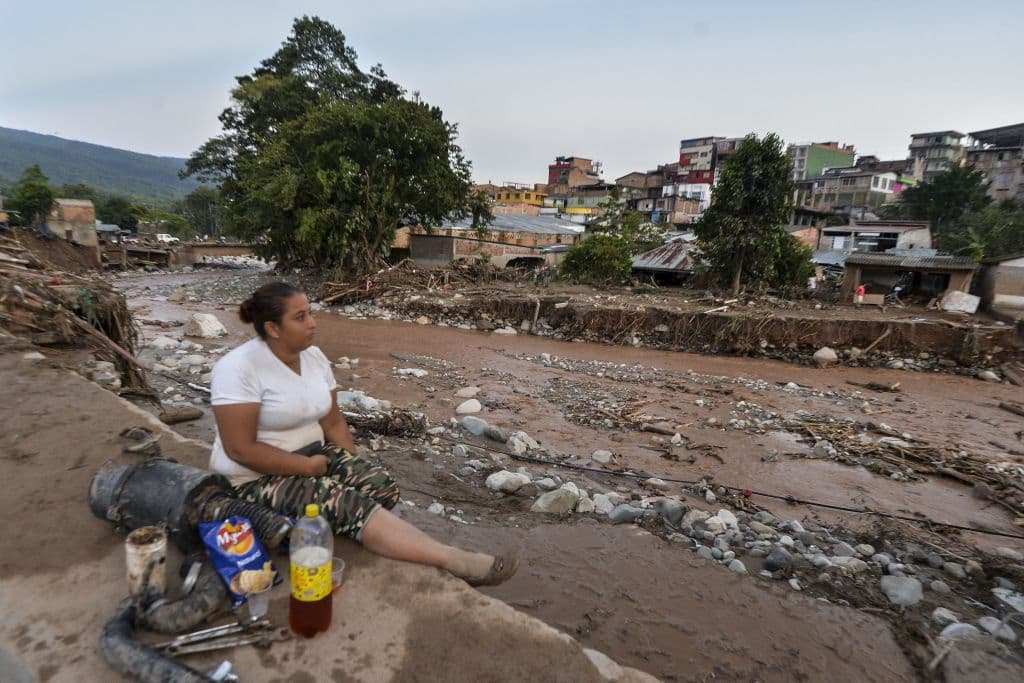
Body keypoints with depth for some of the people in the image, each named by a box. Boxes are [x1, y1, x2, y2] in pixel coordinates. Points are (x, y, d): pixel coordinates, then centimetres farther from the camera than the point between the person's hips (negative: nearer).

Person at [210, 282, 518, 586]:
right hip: (258, 477, -7)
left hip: (312, 455, 7)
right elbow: (241, 449, -22)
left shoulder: (313, 356, 1)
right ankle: (454, 560, -31)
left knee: (381, 486, -18)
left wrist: (352, 465, -5)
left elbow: (333, 422, 6)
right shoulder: (239, 368, -19)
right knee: (347, 503, -27)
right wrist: (309, 467, -19)